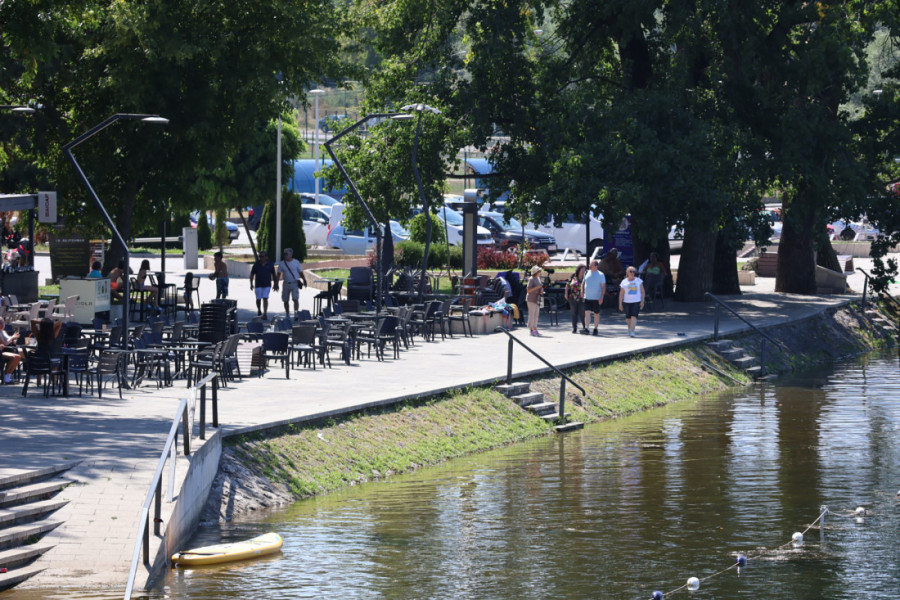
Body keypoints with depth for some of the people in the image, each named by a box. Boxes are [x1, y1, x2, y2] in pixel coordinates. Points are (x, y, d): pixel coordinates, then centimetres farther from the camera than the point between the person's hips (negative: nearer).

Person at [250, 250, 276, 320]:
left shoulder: (270, 265, 3)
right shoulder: (256, 264, 3)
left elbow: (274, 275, 11)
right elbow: (252, 274, 7)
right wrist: (251, 284, 1)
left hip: (267, 285, -1)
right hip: (258, 285, 1)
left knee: (265, 298, -10)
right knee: (258, 299, 4)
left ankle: (265, 313, -11)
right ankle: (259, 311, 29)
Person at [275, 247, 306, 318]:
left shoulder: (296, 262, 2)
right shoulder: (282, 264, 5)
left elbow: (301, 273, 7)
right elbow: (278, 274, 7)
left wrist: (304, 281, 2)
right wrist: (276, 284, 0)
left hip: (295, 284, -3)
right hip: (286, 284, 3)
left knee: (295, 299, -16)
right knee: (285, 301, 7)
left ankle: (296, 312, -18)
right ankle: (287, 314, 19)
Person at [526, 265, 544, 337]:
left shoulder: (538, 279, 14)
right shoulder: (531, 279, -13)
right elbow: (528, 290, -18)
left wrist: (541, 291, 4)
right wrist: (537, 287, -24)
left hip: (537, 299, 9)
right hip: (531, 299, -9)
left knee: (536, 315, 9)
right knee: (531, 315, -7)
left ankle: (535, 330, 14)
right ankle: (531, 330, -6)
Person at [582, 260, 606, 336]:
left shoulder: (600, 275, -3)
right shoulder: (587, 273, 9)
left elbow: (603, 287, -5)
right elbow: (583, 284, 19)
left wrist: (601, 297, -13)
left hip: (596, 298, -3)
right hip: (587, 297, 3)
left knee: (596, 314, 6)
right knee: (587, 312, -9)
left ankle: (596, 329, 16)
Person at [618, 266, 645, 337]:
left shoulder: (638, 280, 6)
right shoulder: (624, 282, 5)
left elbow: (642, 291, 8)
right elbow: (621, 294, 5)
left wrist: (642, 301, -1)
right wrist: (620, 304, 0)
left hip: (636, 302, -1)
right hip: (627, 302, 1)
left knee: (634, 316, -15)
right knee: (628, 317, 6)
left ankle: (631, 331, -18)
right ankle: (629, 328, 32)